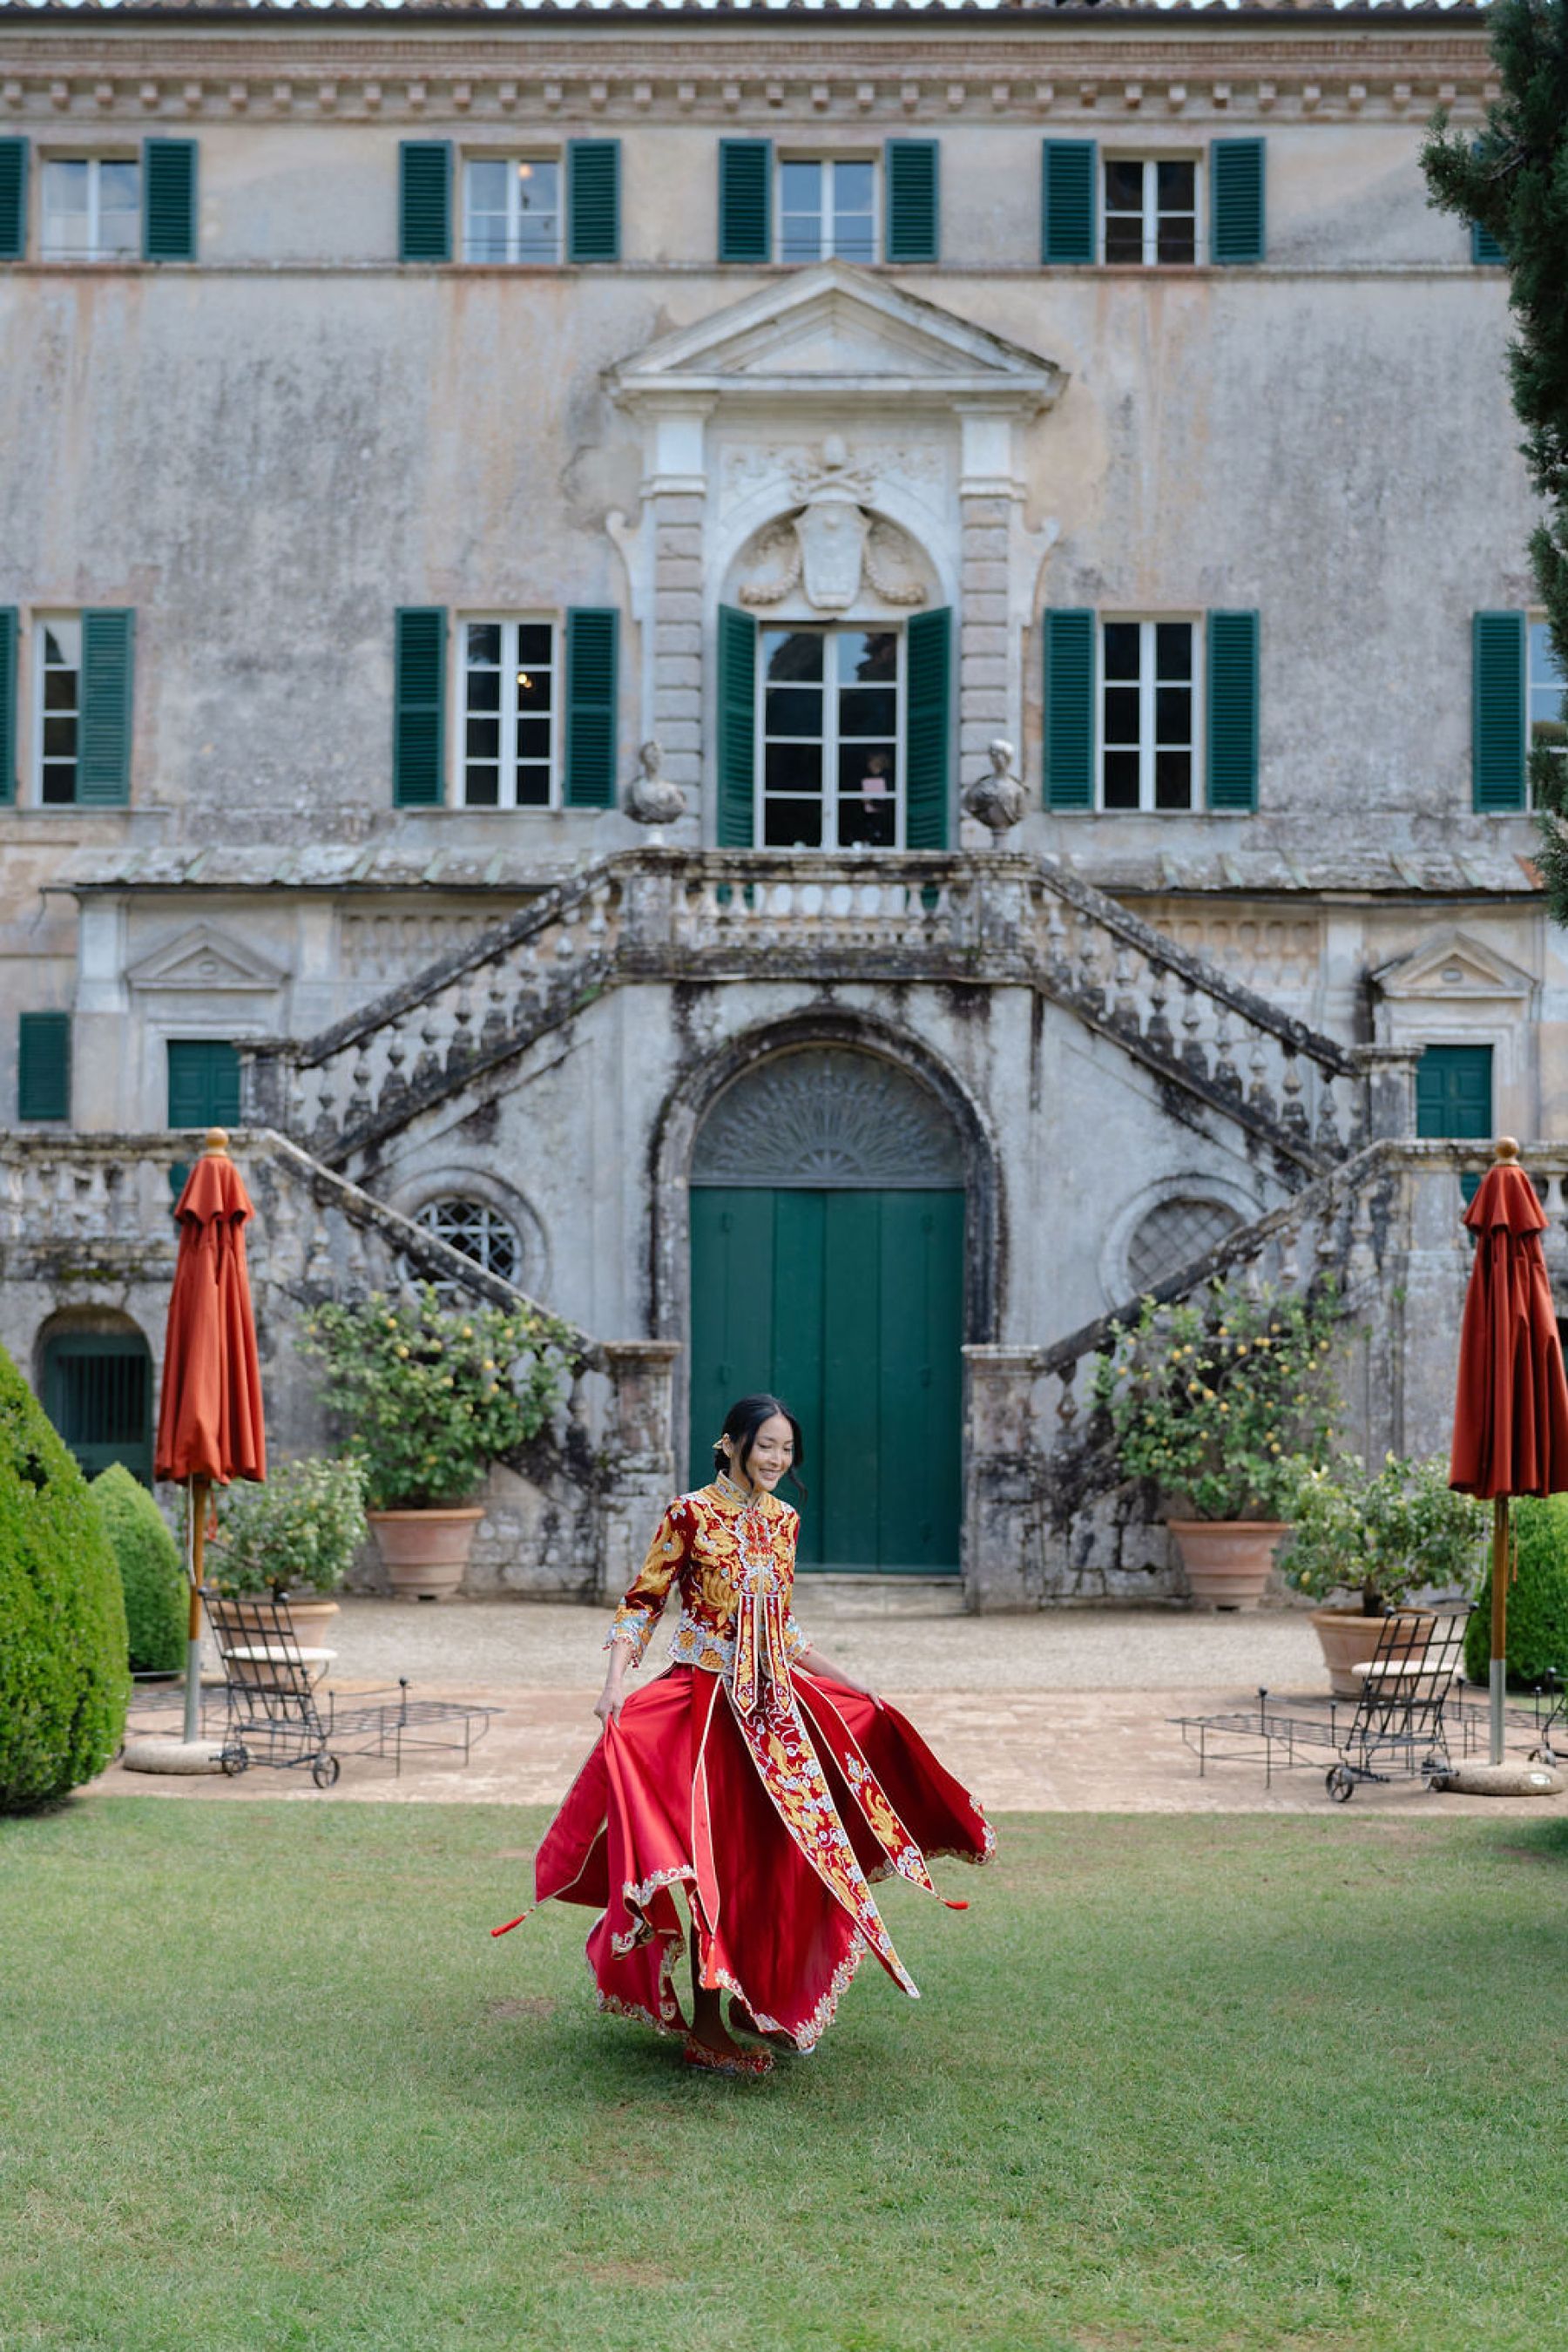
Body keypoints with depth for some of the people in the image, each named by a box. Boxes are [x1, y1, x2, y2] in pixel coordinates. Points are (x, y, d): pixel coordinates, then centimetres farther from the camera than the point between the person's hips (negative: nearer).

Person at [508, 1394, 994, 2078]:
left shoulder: (782, 1520, 10)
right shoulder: (690, 1514, -8)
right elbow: (641, 1602, -8)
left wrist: (853, 1686, 20)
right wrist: (616, 1681, -23)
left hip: (775, 1702, 6)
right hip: (706, 1698, -6)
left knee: (781, 1854, 7)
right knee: (712, 1855, -4)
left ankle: (766, 2004, 20)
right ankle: (707, 2023, 5)